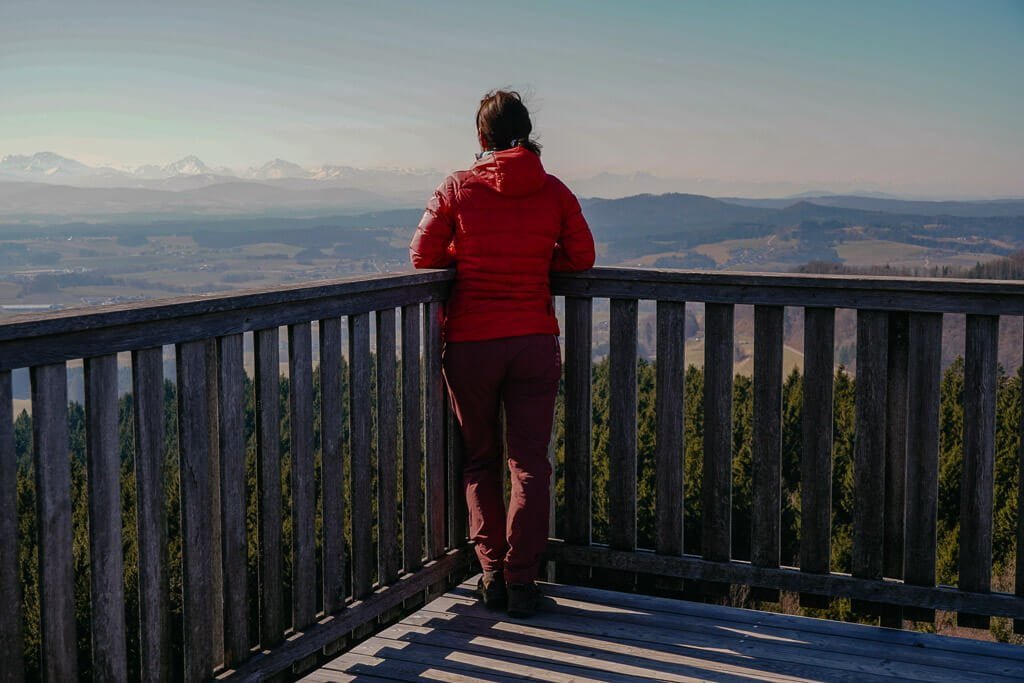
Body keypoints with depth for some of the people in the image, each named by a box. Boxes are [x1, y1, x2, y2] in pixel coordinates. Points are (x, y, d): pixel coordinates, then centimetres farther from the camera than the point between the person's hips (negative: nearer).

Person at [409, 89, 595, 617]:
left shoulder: (458, 189, -4)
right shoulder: (554, 191, 0)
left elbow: (423, 255, -1)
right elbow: (581, 257, 5)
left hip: (470, 343, 0)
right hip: (534, 342, 1)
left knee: (480, 460, 15)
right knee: (529, 463, 6)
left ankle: (492, 570, 10)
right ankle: (522, 580, 5)